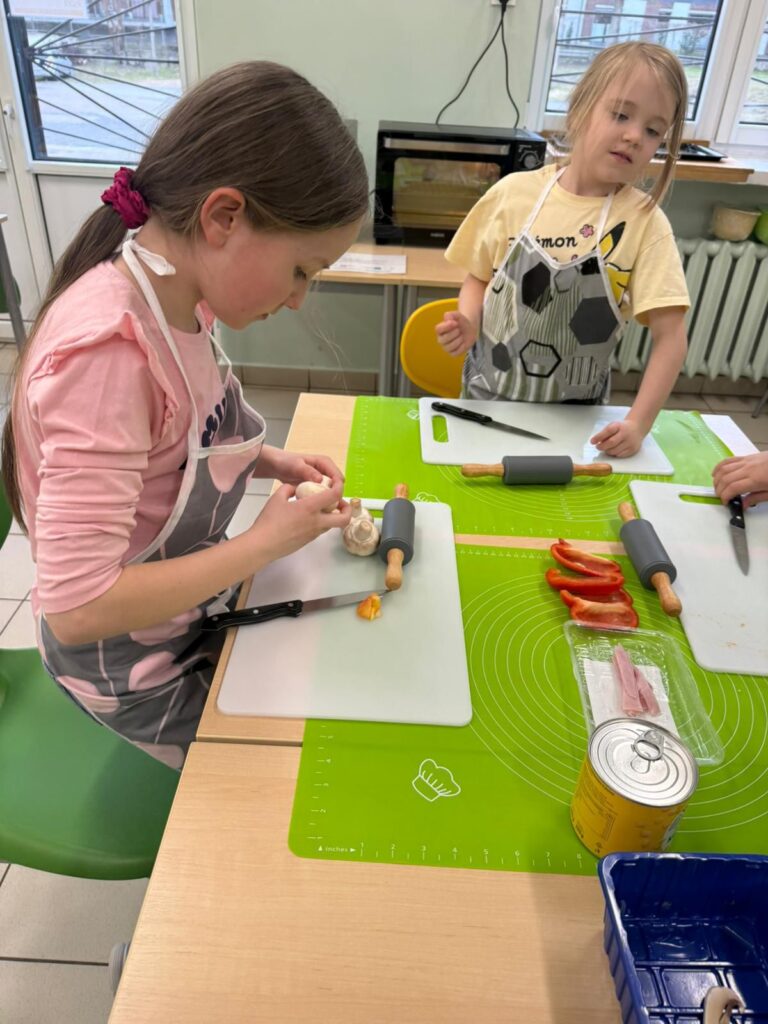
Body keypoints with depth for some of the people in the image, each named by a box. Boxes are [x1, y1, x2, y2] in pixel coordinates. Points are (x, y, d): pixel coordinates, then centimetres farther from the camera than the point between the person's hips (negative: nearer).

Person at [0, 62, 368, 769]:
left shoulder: (177, 295, -8)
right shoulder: (107, 348, -34)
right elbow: (78, 609, -34)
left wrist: (271, 462, -7)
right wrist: (266, 541, -25)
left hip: (192, 607, 7)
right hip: (138, 669, -7)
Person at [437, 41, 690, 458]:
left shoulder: (644, 222, -11)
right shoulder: (513, 193, -7)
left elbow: (670, 336, -12)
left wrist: (638, 423, -21)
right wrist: (469, 323, -14)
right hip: (489, 396, 1)